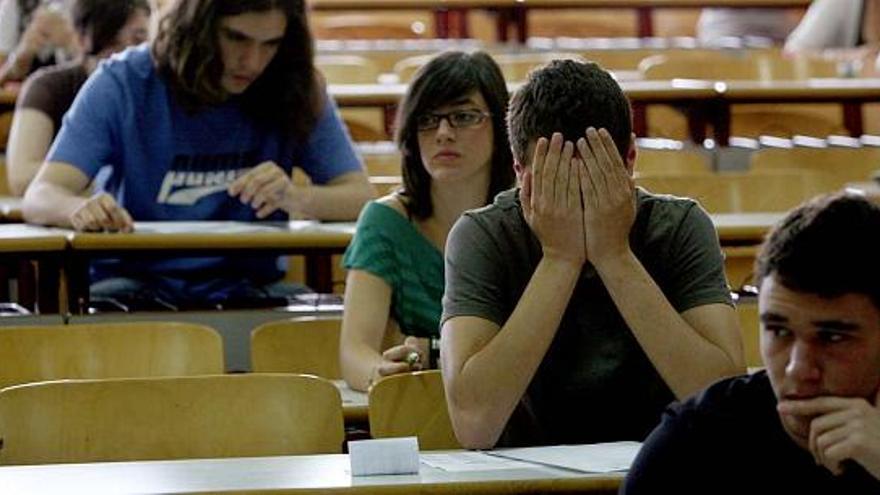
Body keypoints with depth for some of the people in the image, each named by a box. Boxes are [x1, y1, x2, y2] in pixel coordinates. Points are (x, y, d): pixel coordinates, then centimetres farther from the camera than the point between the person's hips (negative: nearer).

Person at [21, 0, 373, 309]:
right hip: (134, 283, -2)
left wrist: (295, 197, -28)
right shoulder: (123, 83, -7)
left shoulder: (297, 93, -1)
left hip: (245, 285, 2)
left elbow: (362, 198, -5)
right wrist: (82, 209, -41)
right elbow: (39, 198, -15)